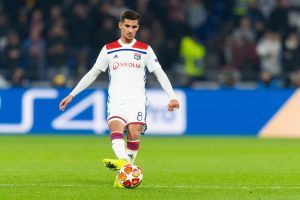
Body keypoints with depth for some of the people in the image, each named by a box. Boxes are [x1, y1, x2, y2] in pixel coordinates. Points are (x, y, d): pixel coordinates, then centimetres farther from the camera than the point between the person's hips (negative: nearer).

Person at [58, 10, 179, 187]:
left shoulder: (145, 50, 11)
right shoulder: (109, 50, 14)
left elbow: (160, 73, 9)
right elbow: (93, 73, 18)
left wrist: (172, 97, -3)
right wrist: (72, 95, 15)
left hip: (137, 99, 0)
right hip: (116, 98, 0)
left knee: (134, 134, -20)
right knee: (116, 127, -28)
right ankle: (123, 162, -50)